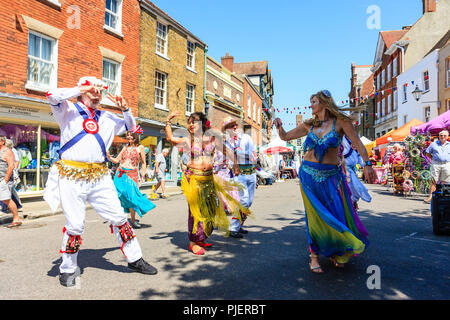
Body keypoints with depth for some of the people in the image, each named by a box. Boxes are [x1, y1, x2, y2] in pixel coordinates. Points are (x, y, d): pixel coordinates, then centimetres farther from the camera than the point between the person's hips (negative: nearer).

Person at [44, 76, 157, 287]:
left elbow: (131, 127, 27)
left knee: (119, 218, 4)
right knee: (75, 225, -1)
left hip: (100, 177, 4)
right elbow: (52, 96, -13)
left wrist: (125, 109, 10)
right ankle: (68, 269, 21)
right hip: (72, 176, -4)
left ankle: (135, 259, 17)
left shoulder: (107, 118, 18)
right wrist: (82, 89, -9)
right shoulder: (68, 110, 7)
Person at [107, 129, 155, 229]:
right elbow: (116, 160, 11)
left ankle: (133, 220, 9)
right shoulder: (125, 148, 14)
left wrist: (142, 177, -2)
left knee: (131, 197, -7)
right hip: (120, 174, 4)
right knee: (119, 196, -1)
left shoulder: (140, 147, 3)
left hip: (132, 175, -4)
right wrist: (109, 157, -7)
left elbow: (143, 163, 3)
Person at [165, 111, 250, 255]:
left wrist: (235, 163, 8)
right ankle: (193, 242, 8)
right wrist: (168, 120, -15)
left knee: (209, 208, 9)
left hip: (208, 177, 4)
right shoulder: (188, 140, 1)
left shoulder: (212, 138, 8)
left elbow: (226, 150, 16)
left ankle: (201, 239, 26)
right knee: (195, 208, -4)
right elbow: (170, 138, -14)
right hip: (193, 177, -4)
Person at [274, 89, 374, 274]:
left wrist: (367, 163, -19)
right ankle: (314, 256, 13)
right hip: (309, 174, 2)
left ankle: (336, 251, 27)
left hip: (331, 176, -2)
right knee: (315, 215, 3)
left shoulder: (340, 122, -2)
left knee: (337, 214, 2)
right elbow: (285, 137, 15)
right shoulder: (309, 125, 9)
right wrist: (279, 127, -5)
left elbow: (357, 143, -8)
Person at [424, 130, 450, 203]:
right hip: (436, 164, -1)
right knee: (433, 181, -5)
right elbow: (427, 153, 12)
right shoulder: (433, 144, 8)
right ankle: (431, 196, -5)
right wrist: (434, 159, 2)